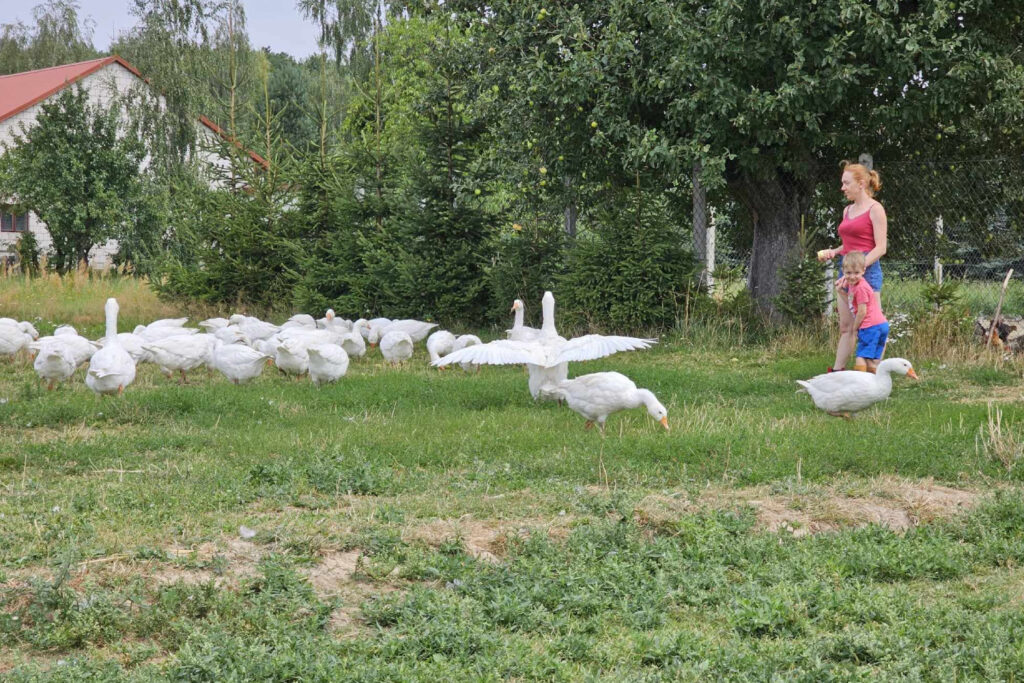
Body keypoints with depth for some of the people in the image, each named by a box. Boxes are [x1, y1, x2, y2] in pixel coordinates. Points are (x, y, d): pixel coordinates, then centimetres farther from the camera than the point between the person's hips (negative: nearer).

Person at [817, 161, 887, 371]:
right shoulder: (847, 210, 18)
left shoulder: (874, 209, -5)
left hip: (867, 270, -8)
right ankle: (837, 371, 9)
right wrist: (833, 252, 7)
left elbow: (880, 247, -11)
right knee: (846, 327, 8)